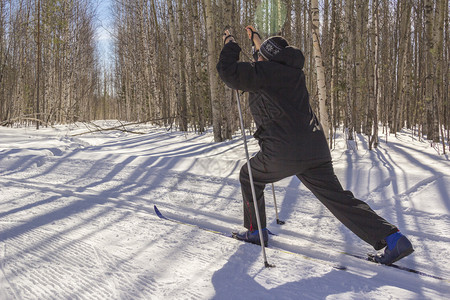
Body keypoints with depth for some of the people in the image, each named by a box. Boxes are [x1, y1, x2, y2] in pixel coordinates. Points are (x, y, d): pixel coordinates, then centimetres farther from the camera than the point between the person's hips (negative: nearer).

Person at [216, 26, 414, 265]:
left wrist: (230, 45, 9)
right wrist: (256, 41, 47)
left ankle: (255, 231, 28)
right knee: (338, 197, 6)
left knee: (250, 176, 21)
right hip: (316, 149, 7)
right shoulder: (292, 71, 17)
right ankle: (392, 238, -3)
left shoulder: (263, 72, -6)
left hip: (284, 152, -7)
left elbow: (228, 72, -6)